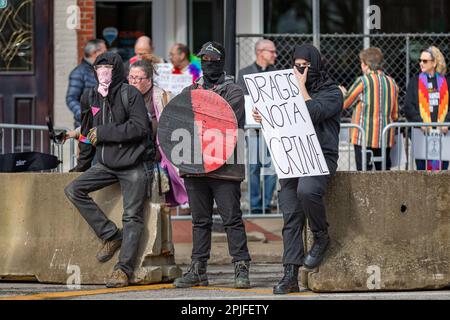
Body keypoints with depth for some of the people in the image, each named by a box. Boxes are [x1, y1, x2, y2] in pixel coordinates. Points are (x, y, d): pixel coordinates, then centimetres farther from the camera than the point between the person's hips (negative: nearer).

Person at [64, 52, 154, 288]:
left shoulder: (130, 94, -10)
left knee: (132, 216, -8)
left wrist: (104, 133, -18)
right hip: (106, 164, 6)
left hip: (134, 164, -6)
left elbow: (140, 127, -19)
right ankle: (111, 236, -4)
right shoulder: (90, 98, 9)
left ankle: (124, 269, -7)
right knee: (74, 190, -10)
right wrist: (83, 162, 22)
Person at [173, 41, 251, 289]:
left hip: (224, 165, -5)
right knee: (200, 220, 10)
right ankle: (198, 270, 13)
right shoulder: (190, 91, 19)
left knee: (232, 219, -5)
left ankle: (241, 269, -4)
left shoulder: (233, 91, 2)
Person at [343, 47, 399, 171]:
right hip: (385, 137, 5)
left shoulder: (363, 81, -9)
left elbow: (345, 103, 3)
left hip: (365, 137, -5)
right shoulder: (391, 82, 6)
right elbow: (395, 115, 12)